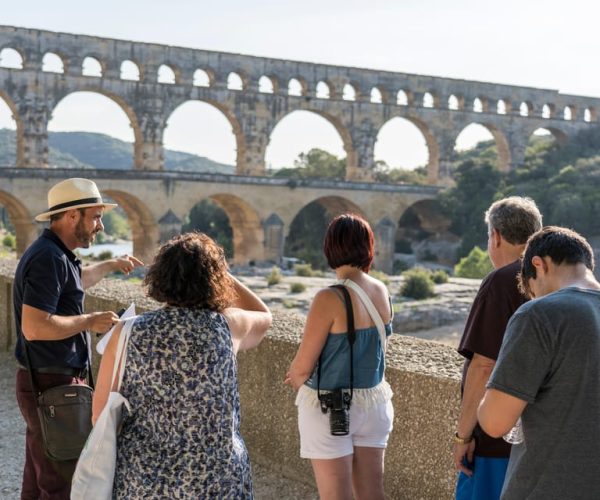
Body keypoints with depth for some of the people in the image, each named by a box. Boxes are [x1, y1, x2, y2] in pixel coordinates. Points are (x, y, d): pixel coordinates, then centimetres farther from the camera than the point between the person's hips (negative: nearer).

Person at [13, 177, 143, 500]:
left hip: (49, 383, 10)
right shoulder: (48, 258, -20)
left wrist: (111, 265, 44)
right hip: (52, 386, -10)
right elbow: (34, 327, -29)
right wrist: (90, 322, -19)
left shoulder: (55, 255, 12)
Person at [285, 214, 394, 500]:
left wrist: (296, 380, 8)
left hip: (330, 407, -6)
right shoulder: (381, 292, 0)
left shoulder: (330, 299, -20)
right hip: (373, 401, 6)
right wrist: (307, 373, 13)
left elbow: (302, 367, -14)